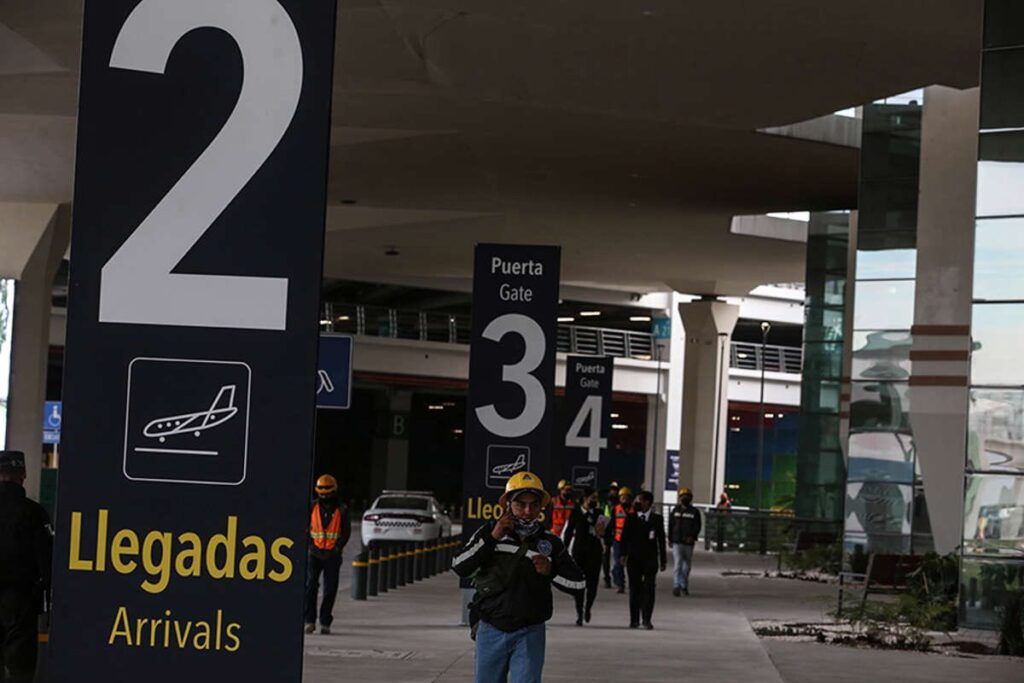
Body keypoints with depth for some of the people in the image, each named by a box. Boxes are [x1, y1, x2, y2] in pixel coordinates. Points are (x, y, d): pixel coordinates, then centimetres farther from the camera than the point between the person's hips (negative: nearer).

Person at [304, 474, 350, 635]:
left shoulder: (341, 510, 3)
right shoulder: (312, 507, 4)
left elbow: (346, 532, 2)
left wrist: (336, 549, -9)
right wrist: (311, 547, -8)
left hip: (333, 555, 0)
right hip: (314, 554, 0)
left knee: (330, 590, 1)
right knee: (310, 586, -12)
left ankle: (325, 623, 8)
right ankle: (310, 620, -9)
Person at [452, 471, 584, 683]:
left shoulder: (550, 543, 2)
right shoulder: (489, 532, 2)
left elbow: (577, 584, 5)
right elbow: (460, 566, -9)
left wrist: (550, 571, -13)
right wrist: (492, 538, -15)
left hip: (529, 634, -1)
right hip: (491, 631, 1)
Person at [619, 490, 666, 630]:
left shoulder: (657, 519, 4)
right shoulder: (631, 518, 7)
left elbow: (661, 540, 6)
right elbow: (624, 538, 4)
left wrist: (663, 560, 4)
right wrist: (623, 554, -8)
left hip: (650, 560, -1)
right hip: (633, 559, 1)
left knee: (649, 589, -7)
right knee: (634, 589, 4)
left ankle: (647, 619, -4)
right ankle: (634, 619, 10)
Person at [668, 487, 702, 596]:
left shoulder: (695, 512, 4)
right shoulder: (676, 510, 8)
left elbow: (697, 526, -1)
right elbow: (671, 524, 12)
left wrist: (692, 536, -16)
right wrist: (670, 538, 8)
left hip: (688, 542, 1)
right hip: (677, 542, -1)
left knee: (686, 565, 10)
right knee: (677, 564, -13)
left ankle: (684, 586, 23)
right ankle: (676, 586, -18)